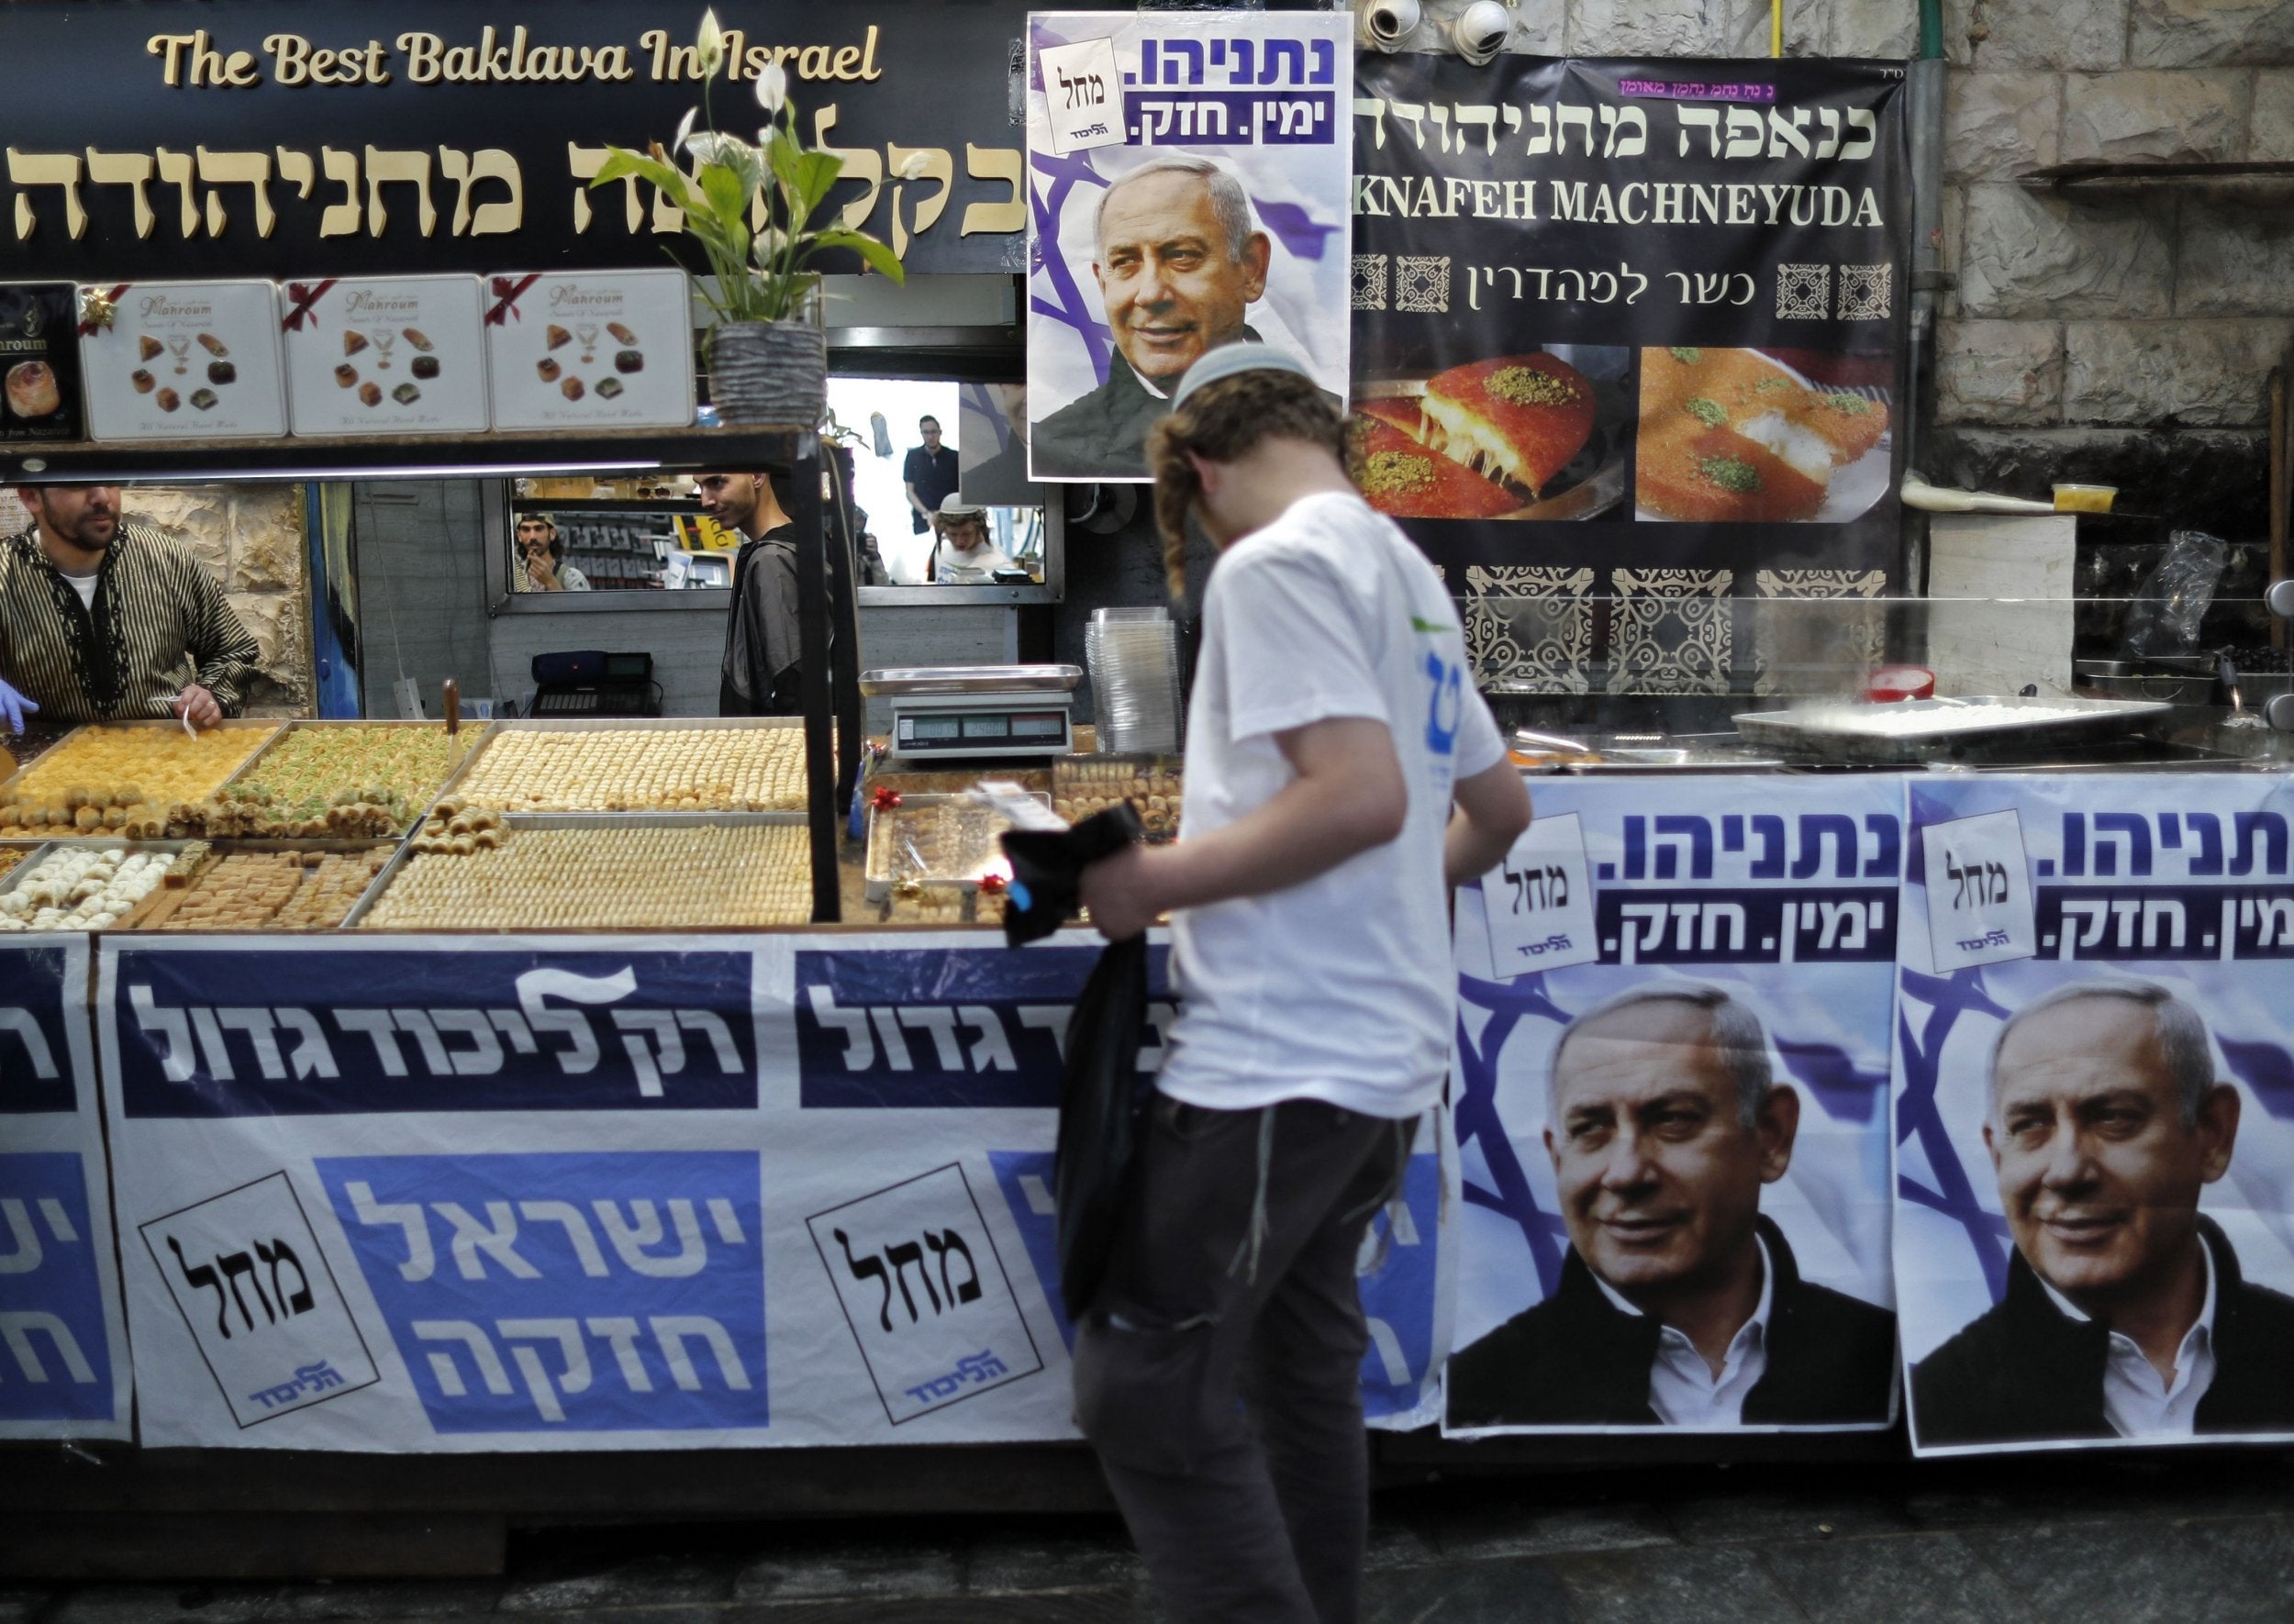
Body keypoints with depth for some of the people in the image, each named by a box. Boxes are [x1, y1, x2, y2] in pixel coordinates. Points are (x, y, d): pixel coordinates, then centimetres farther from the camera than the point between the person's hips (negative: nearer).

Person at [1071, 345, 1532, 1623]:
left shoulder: (1273, 563, -11)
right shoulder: (1409, 572, 17)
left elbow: (1361, 794, -24)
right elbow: (1502, 809, 22)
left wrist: (1158, 882, -16)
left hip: (1281, 1055, -10)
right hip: (1385, 1054, 10)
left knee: (1146, 1393, -5)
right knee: (1306, 1372, 18)